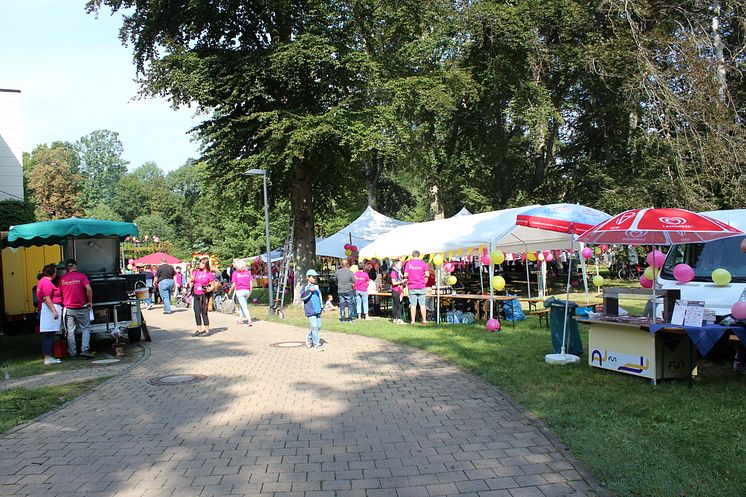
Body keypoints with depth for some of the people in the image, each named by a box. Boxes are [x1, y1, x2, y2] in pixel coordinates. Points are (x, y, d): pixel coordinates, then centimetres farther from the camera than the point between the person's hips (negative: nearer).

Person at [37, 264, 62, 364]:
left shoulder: (45, 281, 19)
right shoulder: (47, 282, -14)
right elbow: (46, 298, -21)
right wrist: (54, 311, -23)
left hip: (50, 309, 11)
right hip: (49, 309, -11)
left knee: (48, 335, 12)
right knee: (48, 334, -9)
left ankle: (48, 356, 17)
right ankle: (47, 358, -8)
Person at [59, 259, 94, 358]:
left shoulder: (62, 278, 6)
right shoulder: (81, 276, -4)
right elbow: (88, 289, -16)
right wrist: (90, 302, -5)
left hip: (68, 308, 3)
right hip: (81, 308, -3)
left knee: (70, 331, 7)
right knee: (85, 328, 6)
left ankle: (72, 353, 9)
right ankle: (85, 350, -5)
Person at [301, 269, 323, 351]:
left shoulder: (316, 286, 17)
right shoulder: (305, 287, -4)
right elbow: (302, 296, -18)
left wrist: (322, 307, 27)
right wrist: (309, 290, -29)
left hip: (318, 310, 7)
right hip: (310, 310, -7)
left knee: (318, 326, 8)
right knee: (314, 327, -11)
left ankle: (309, 338, 30)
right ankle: (316, 345, -6)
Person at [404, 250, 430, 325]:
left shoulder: (409, 263, -1)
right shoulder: (423, 263, 0)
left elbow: (405, 275, -4)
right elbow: (427, 275, -4)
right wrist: (424, 282, 9)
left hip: (412, 287, 0)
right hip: (421, 287, 0)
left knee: (413, 305, 3)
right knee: (422, 304, 5)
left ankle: (413, 321, 5)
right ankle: (424, 320, 7)